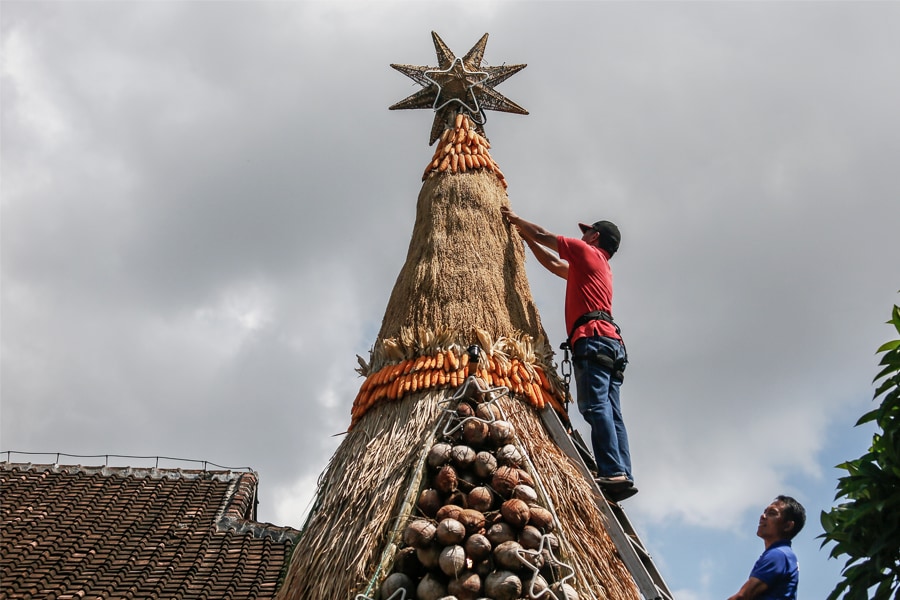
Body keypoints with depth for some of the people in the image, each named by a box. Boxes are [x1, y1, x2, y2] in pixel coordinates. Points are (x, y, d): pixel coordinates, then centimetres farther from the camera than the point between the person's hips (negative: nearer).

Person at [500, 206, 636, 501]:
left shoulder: (587, 252, 11)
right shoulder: (599, 268, 35)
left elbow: (543, 235, 16)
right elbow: (552, 263, 44)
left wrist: (515, 219, 33)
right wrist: (523, 234, 49)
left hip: (592, 338, -9)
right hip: (613, 343, 9)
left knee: (595, 406, -20)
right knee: (611, 412, -2)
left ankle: (613, 473, -32)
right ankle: (623, 476, -13)